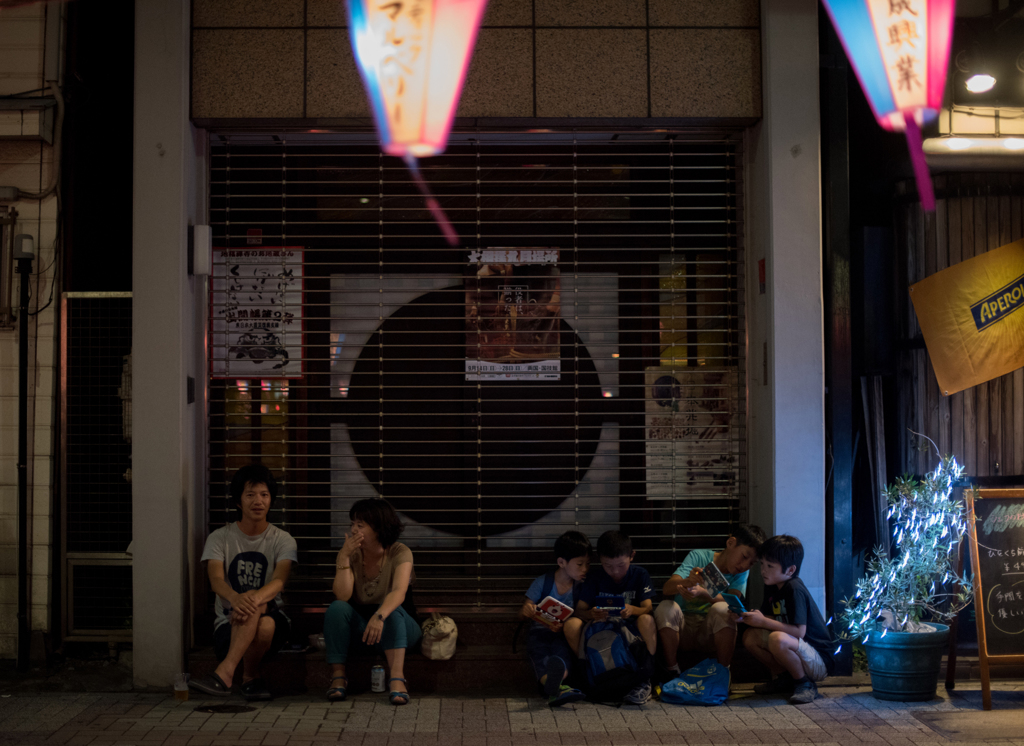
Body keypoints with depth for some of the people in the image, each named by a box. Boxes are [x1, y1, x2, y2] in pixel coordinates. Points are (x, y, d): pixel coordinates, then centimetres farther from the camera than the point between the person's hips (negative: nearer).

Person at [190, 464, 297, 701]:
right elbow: (216, 580, -14)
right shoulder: (220, 538, 4)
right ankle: (252, 678, -15)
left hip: (272, 617, 0)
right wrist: (235, 598, -40)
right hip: (229, 626, 0)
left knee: (264, 625, -37)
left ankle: (225, 672, -30)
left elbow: (279, 581, -15)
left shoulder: (282, 540, 4)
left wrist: (255, 598, -40)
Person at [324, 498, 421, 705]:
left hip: (396, 625, -2)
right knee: (337, 608, -27)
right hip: (358, 624, 2)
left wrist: (380, 616, -51)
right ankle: (338, 676, -28)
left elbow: (399, 592, -33)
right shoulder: (351, 554, -5)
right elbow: (342, 596, -19)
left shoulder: (400, 553, -14)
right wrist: (344, 557, -26)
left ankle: (397, 678, -49)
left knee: (392, 612, -35)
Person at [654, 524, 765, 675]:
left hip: (713, 632, 0)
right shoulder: (699, 556, -6)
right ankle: (672, 672, -18)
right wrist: (688, 582, -42)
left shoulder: (742, 572, 0)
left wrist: (703, 593, -42)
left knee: (721, 609, -29)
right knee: (666, 607, -29)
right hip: (683, 628, 0)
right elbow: (667, 588, -18)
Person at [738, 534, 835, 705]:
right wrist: (746, 616, -12)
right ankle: (784, 678, 10)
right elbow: (771, 619, 6)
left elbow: (799, 631, -27)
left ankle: (805, 684, -12)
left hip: (820, 661, -9)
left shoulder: (795, 590, -20)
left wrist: (763, 622, -25)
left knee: (778, 639, -35)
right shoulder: (772, 587, 7)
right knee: (750, 637, -2)